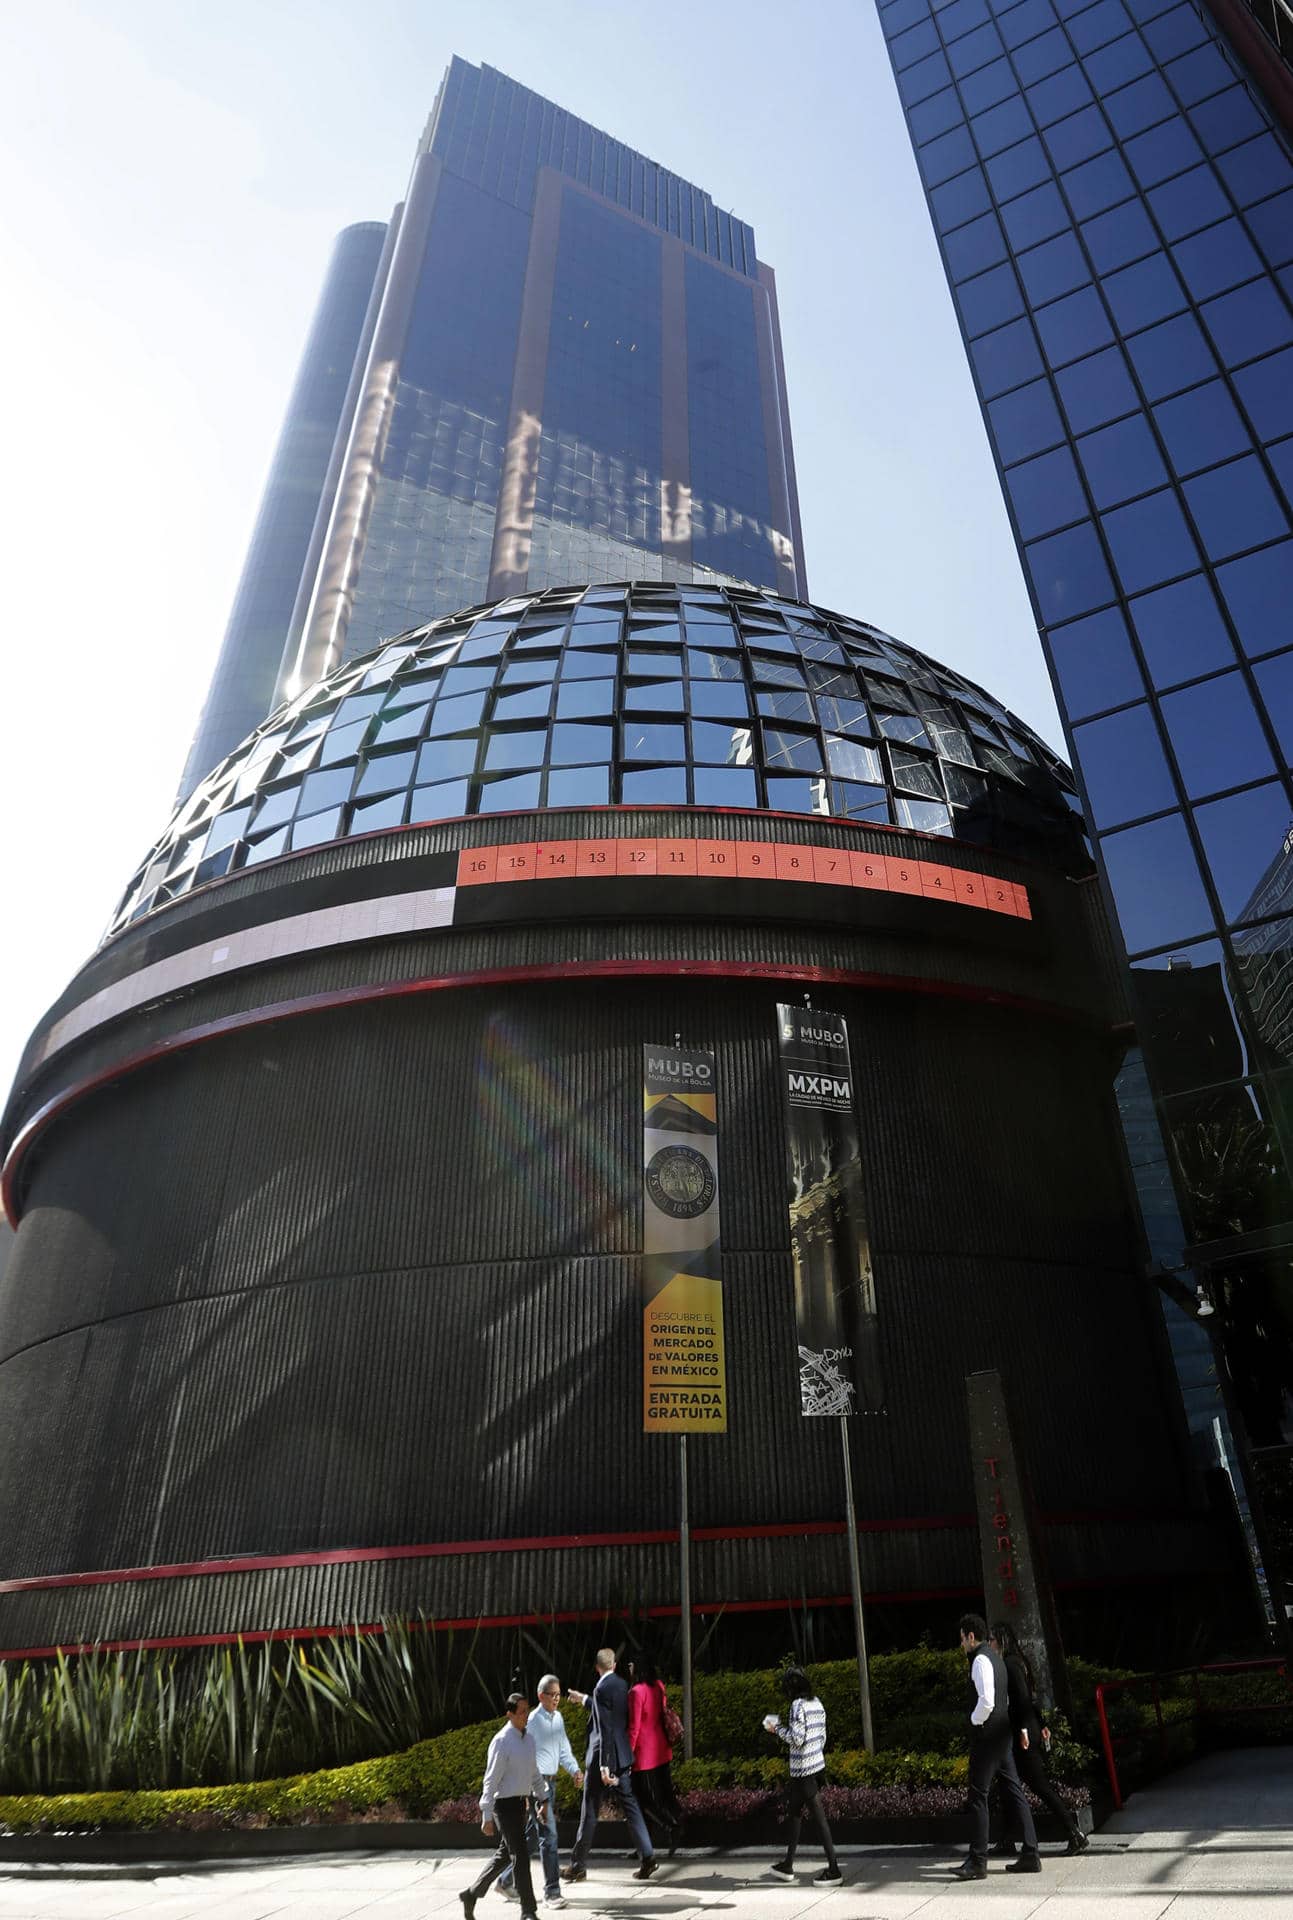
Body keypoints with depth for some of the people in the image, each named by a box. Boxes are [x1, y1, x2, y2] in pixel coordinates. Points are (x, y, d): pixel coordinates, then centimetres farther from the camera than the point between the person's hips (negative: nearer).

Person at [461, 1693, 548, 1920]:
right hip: (505, 1804, -8)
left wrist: (542, 1799, 15)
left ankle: (472, 1894, 34)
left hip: (520, 1803, 8)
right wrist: (487, 1816, -19)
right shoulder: (501, 1741, -20)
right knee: (520, 1856, -4)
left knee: (505, 1854, 18)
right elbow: (491, 1780, -19)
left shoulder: (529, 1739, 4)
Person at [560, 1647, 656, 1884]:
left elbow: (605, 1730, -22)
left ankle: (578, 1865, 16)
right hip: (623, 1756, 7)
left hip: (603, 1757, -7)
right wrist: (585, 1700, 35)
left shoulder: (602, 1689, -17)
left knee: (589, 1812, 5)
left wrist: (604, 1765, -23)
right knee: (630, 1806, 9)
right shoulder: (621, 1685, 7)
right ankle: (647, 1856, 2)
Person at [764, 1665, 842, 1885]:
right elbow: (822, 1735, 12)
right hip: (818, 1766, 9)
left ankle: (833, 1869, 2)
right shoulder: (817, 1703, 7)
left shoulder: (798, 1705, -17)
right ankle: (788, 1865, 27)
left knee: (818, 1817, -2)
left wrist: (777, 1728, -8)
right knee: (794, 1811, 18)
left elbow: (796, 1739, -22)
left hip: (803, 1770, -9)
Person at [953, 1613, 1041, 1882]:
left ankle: (977, 1862, 0)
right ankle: (1030, 1855, 14)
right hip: (1002, 1733, 10)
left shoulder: (981, 1660, -16)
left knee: (978, 1796, -4)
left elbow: (986, 1701, -24)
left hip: (986, 1735, -10)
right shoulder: (995, 1657, 15)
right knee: (1013, 1792, 12)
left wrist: (974, 1721, -9)